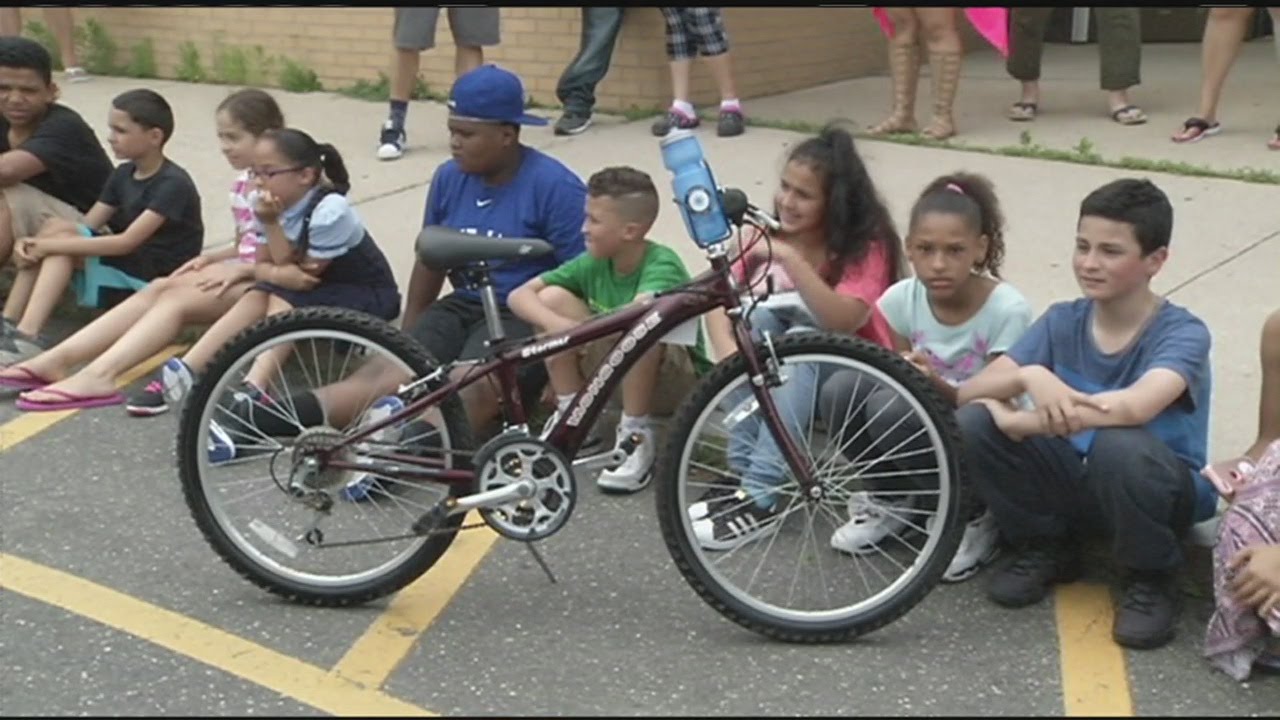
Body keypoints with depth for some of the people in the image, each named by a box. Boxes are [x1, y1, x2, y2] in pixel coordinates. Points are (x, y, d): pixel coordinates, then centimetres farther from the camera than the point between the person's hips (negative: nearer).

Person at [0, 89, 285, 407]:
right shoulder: (241, 184, 15)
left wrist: (239, 269, -20)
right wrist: (211, 258, 3)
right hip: (241, 272, 8)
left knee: (176, 298, -26)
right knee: (157, 289, -12)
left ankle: (98, 375, -41)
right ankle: (58, 359, -22)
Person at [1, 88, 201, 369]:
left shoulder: (173, 184, -16)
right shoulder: (123, 176, 10)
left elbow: (127, 241, -23)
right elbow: (84, 228, 4)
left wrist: (52, 244, -23)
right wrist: (35, 243, -16)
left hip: (160, 277, -8)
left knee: (58, 230, -21)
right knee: (55, 230, -12)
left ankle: (26, 334, -29)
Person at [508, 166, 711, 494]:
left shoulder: (661, 264, -24)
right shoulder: (593, 263, -6)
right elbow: (519, 295, -9)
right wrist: (557, 324, -29)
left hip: (679, 382, -6)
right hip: (619, 374, 6)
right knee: (552, 297, -11)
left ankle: (636, 437, -21)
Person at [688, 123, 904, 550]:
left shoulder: (867, 246, -16)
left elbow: (843, 321, -34)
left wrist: (790, 259, -42)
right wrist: (729, 352, -29)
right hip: (778, 367, 4)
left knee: (801, 339, -34)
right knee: (755, 314, -25)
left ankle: (761, 497, -38)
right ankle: (741, 472, -27)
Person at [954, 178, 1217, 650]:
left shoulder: (1182, 332, -18)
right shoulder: (1062, 322, -5)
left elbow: (1133, 408, -40)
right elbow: (967, 393, -14)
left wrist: (1016, 422, -31)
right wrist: (1029, 375, -36)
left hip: (1160, 489, -4)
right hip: (1074, 483, 4)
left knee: (1119, 444, -39)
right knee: (971, 423, -20)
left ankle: (1151, 580, -10)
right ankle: (1046, 549, 4)